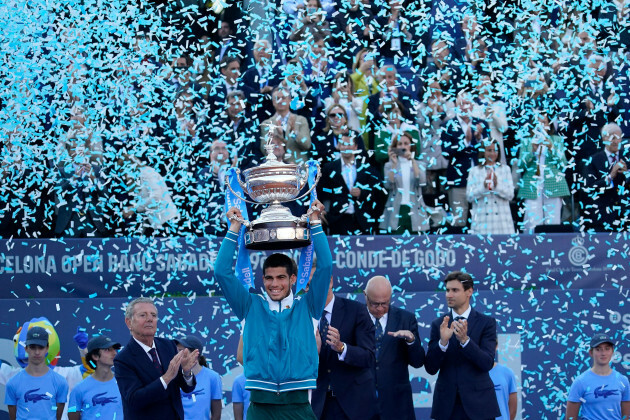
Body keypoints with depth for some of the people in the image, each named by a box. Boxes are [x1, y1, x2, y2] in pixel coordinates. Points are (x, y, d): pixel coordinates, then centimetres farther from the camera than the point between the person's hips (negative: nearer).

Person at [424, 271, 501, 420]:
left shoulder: (486, 322, 1)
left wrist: (464, 340, -23)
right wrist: (443, 342, -17)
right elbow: (430, 368, 0)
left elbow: (487, 363, -10)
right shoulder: (438, 325, 6)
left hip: (478, 403, -2)